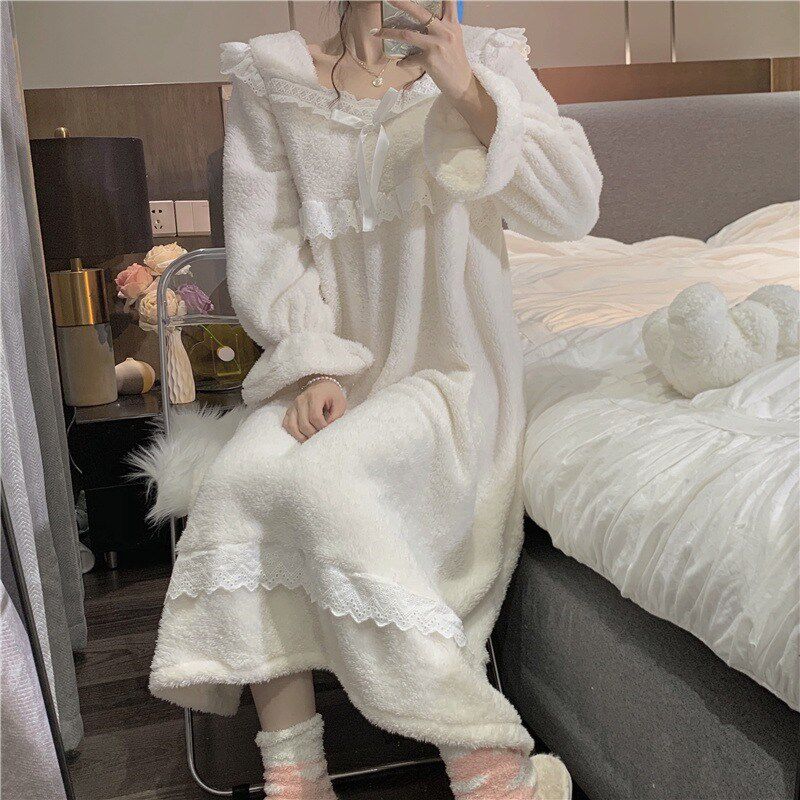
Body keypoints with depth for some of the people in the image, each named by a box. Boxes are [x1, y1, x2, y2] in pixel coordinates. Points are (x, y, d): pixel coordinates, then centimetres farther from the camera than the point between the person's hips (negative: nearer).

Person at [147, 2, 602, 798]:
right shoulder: (271, 77, 9)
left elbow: (574, 207, -7)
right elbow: (265, 242, 2)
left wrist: (468, 90, -16)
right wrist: (312, 367, -13)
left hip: (450, 372, -2)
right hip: (329, 369, 3)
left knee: (322, 479, -30)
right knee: (240, 476, -27)